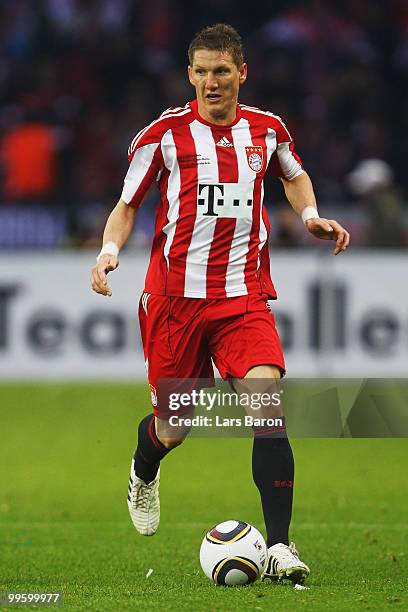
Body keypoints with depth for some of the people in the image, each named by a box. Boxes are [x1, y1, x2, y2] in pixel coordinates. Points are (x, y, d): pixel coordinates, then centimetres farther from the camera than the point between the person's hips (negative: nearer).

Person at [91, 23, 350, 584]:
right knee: (173, 427, 7)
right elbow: (128, 205, 8)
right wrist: (110, 249, -11)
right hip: (175, 295, -1)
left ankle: (278, 547, -19)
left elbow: (294, 174, 30)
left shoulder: (266, 129, 7)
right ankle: (143, 474, 47)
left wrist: (311, 215, 10)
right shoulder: (165, 132, -1)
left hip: (244, 296, 1)